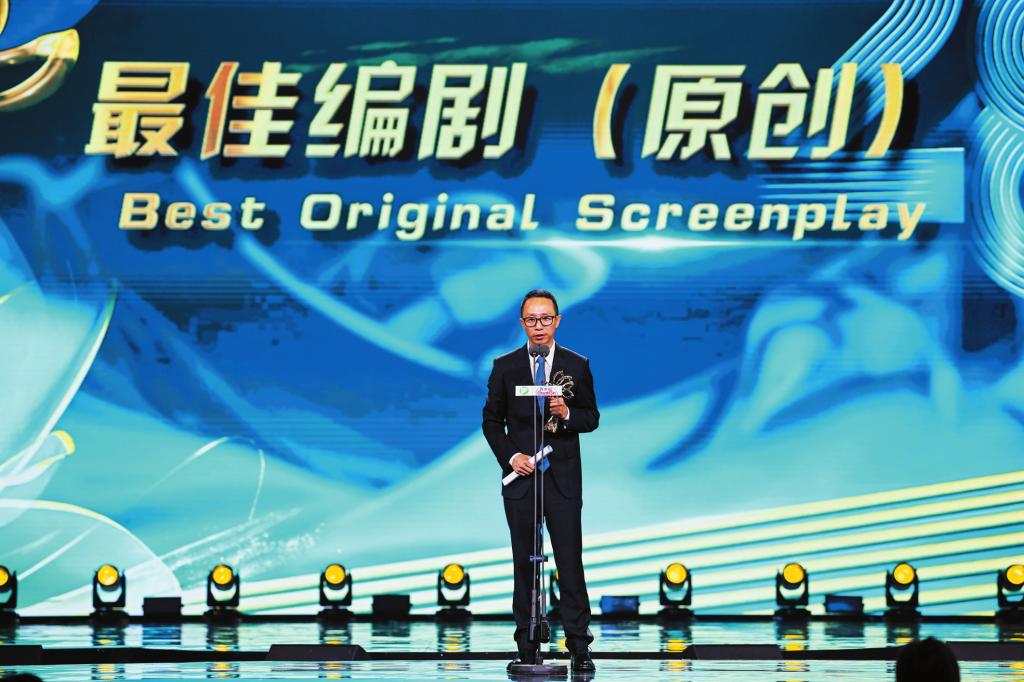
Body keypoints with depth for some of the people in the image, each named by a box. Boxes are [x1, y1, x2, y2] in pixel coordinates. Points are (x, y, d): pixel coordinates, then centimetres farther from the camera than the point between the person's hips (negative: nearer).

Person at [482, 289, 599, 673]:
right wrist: (510, 457, -6)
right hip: (520, 476, 1)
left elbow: (592, 418, 7)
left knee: (570, 562, -5)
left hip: (564, 478, -1)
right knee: (524, 563, 4)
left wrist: (568, 414, -14)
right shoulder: (505, 367, 5)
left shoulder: (577, 366, 5)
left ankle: (579, 647, -4)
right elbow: (492, 420, 7)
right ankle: (526, 648, 8)